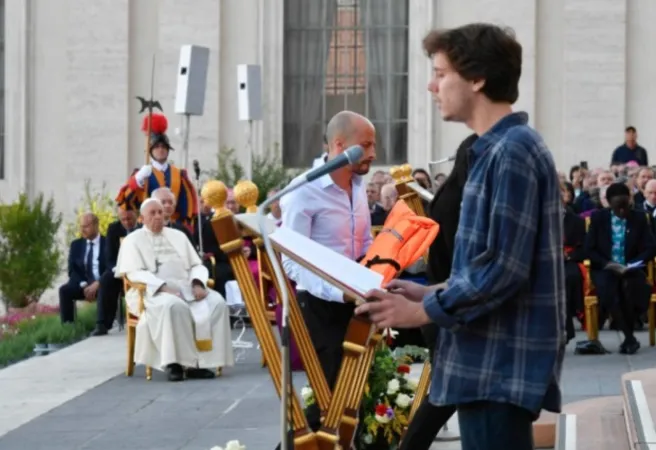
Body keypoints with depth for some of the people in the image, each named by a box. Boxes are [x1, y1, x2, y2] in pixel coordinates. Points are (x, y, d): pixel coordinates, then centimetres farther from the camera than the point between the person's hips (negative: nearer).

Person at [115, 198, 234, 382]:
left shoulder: (178, 236, 23)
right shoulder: (133, 240, 8)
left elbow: (196, 265, 17)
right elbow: (135, 273, -6)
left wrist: (198, 283, -8)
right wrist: (163, 286, -21)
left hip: (187, 287, 5)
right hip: (153, 291, -5)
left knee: (216, 303, -24)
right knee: (174, 306, -40)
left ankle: (200, 362, -26)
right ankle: (174, 362, -34)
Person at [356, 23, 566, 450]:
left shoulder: (512, 151, -16)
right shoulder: (498, 150, 17)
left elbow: (503, 270, -22)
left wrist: (421, 312, -14)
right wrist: (429, 292, 12)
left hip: (501, 366, -10)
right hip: (491, 362, 10)